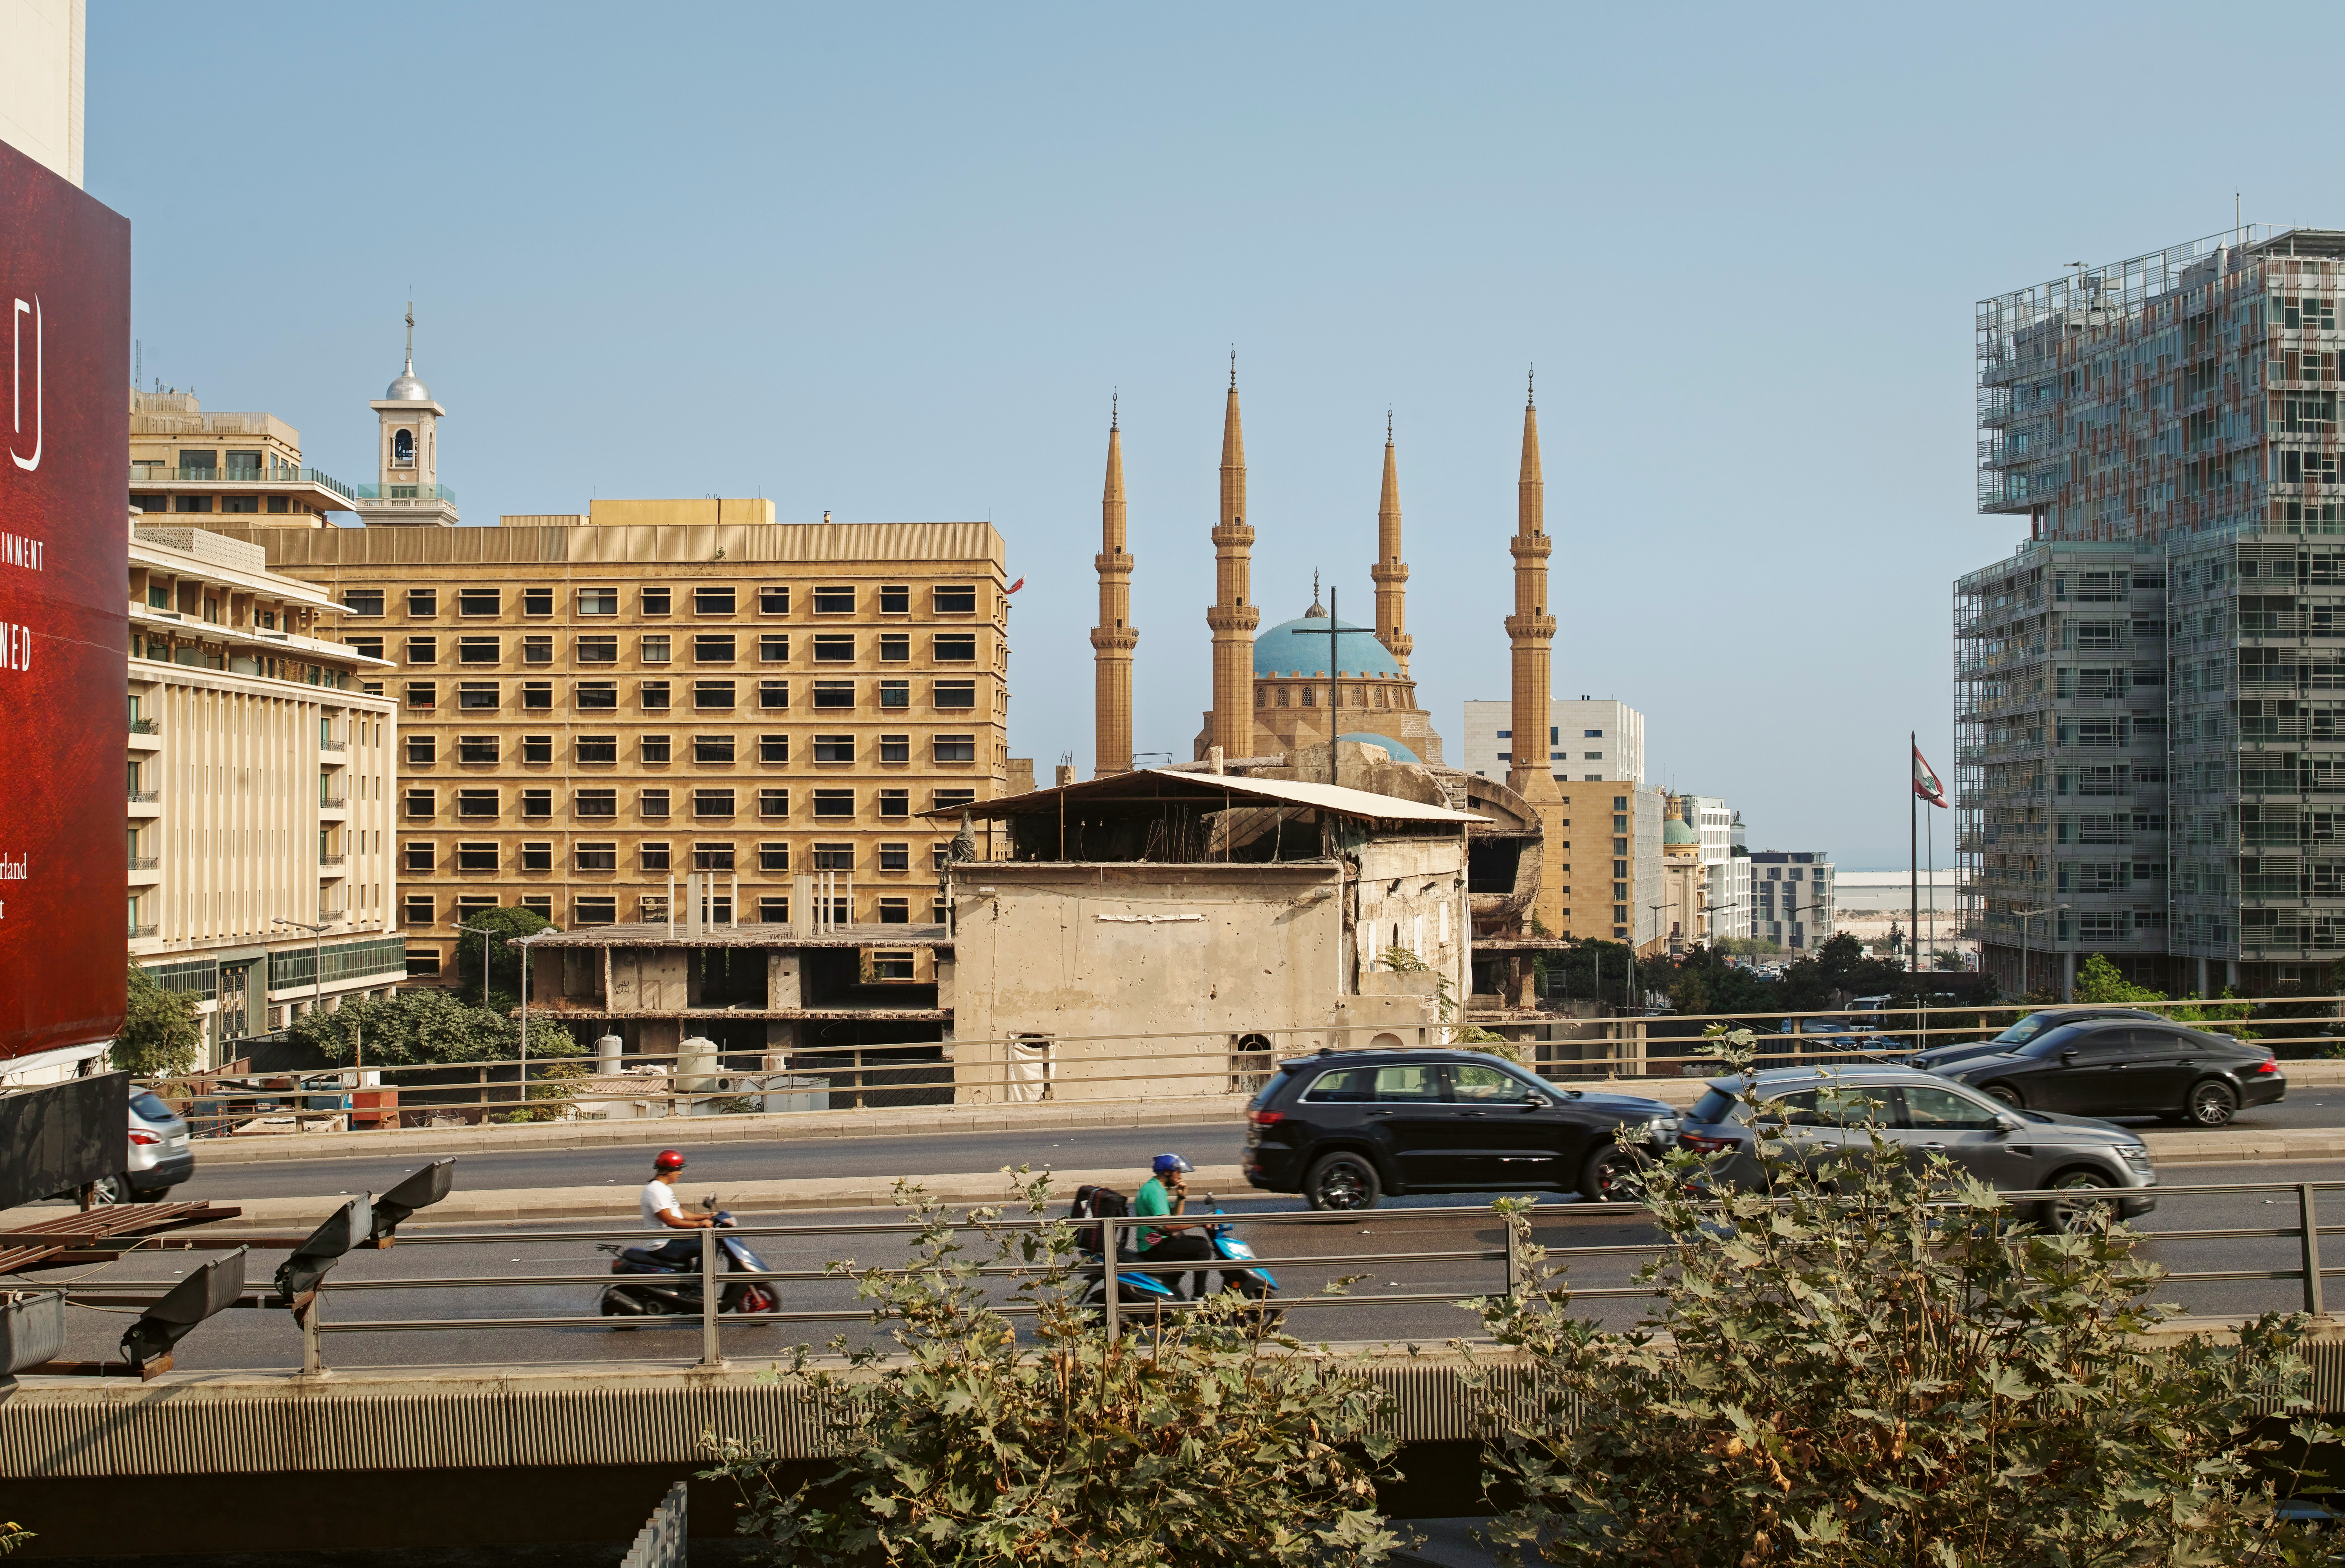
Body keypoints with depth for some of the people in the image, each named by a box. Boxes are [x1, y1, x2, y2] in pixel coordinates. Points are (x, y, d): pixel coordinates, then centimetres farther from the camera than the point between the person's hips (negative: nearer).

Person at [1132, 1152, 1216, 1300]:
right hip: (1155, 1247, -11)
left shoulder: (1157, 1188, 16)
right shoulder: (1154, 1191, -17)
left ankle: (1172, 1282, 21)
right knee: (1203, 1249, -18)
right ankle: (1198, 1298, -15)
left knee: (1201, 1242, 22)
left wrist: (1182, 1197, 6)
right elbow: (1167, 1225, -28)